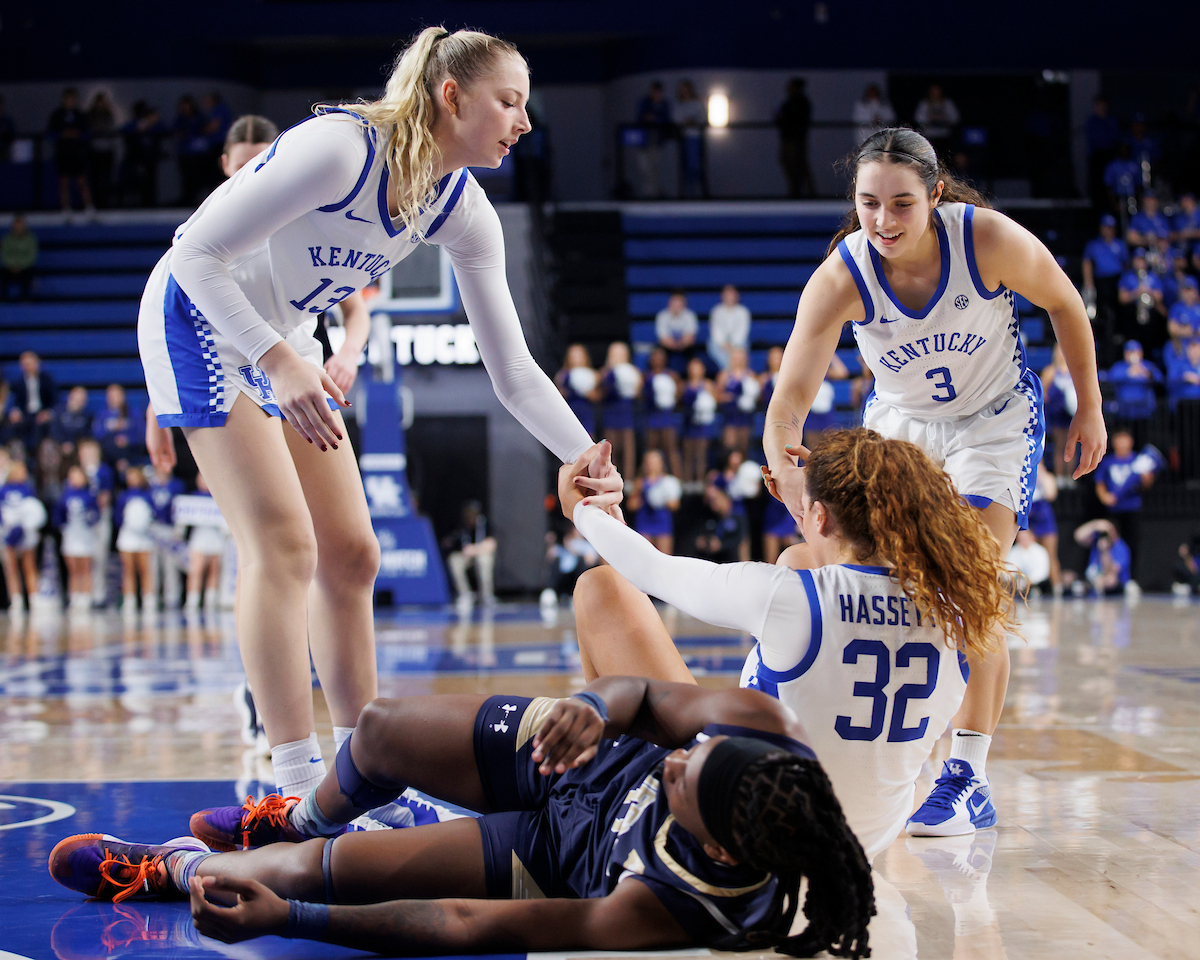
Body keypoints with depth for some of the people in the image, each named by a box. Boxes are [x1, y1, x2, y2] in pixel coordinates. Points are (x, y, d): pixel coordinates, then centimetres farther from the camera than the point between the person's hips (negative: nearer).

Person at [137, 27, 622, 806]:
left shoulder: (464, 211, -7)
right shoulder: (338, 148, -28)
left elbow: (513, 370, -5)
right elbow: (197, 253, -27)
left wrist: (593, 464, -17)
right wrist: (279, 362, -37)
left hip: (285, 335, 8)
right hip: (201, 316, -8)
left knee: (351, 556, 5)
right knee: (283, 545, -17)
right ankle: (299, 790, -14)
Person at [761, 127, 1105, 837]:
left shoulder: (990, 239, -30)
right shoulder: (839, 279, -28)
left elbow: (1065, 305, -10)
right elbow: (792, 394, -36)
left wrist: (1089, 410, -3)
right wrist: (782, 456, -57)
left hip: (996, 418, -2)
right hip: (898, 422, 2)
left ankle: (968, 780, -9)